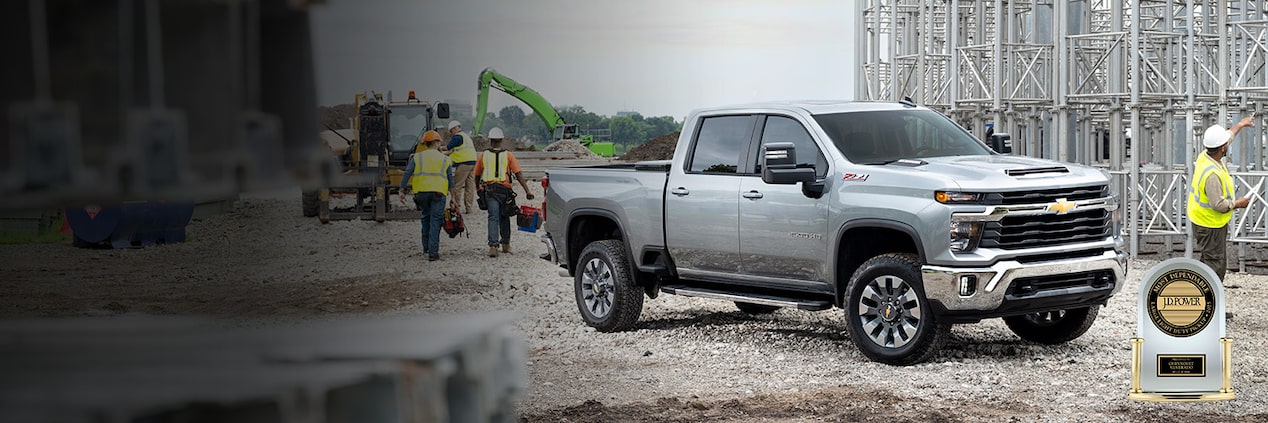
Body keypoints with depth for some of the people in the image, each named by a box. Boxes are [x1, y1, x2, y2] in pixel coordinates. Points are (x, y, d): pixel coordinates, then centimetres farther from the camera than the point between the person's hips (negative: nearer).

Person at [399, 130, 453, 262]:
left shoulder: (417, 157, 11)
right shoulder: (445, 159, 12)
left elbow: (407, 174, 2)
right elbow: (450, 180, 12)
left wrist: (402, 190, 4)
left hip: (421, 192, 1)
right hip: (438, 192, -1)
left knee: (426, 217, 23)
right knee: (435, 221, 0)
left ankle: (426, 246, 29)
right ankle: (433, 252, -5)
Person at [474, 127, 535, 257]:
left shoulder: (483, 155, 5)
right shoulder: (508, 155, 1)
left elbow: (477, 175, 14)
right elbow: (518, 174, -4)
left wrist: (478, 189, 31)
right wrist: (527, 191, -5)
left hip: (489, 189, 0)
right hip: (505, 190, 0)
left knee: (493, 217, -5)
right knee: (504, 217, 17)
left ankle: (493, 245, -21)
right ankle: (506, 244, 28)